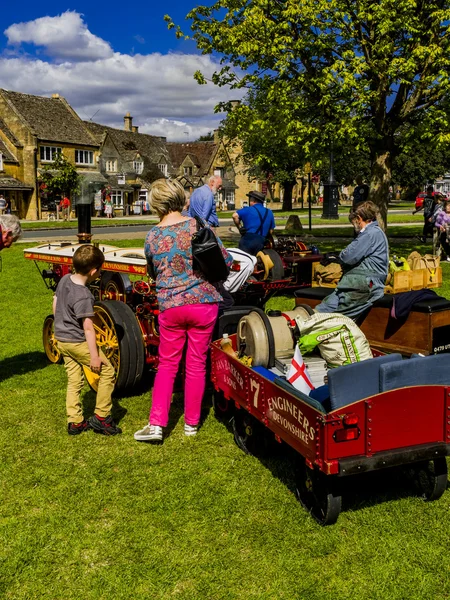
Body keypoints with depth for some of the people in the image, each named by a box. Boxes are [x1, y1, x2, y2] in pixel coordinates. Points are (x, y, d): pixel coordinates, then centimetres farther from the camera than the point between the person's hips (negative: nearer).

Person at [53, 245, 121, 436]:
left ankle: (74, 422, 22)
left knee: (74, 381, 16)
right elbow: (88, 327, -24)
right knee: (107, 372, 3)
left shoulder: (64, 279, 1)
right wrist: (94, 356, -19)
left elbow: (55, 302, 14)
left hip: (61, 339, 9)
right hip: (78, 342, -9)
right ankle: (101, 417, 8)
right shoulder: (83, 296, -25)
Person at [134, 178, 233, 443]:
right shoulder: (198, 226, -8)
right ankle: (191, 423, 21)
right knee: (196, 364, 11)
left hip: (170, 306, 1)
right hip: (203, 302, -1)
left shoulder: (152, 236, -2)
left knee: (167, 365, 14)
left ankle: (156, 424, 9)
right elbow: (226, 261, -4)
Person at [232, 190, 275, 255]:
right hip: (261, 242, 4)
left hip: (247, 240, -4)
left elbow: (235, 215, -15)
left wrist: (239, 227, -3)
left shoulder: (247, 210, 1)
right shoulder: (269, 212, 16)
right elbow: (271, 231, 15)